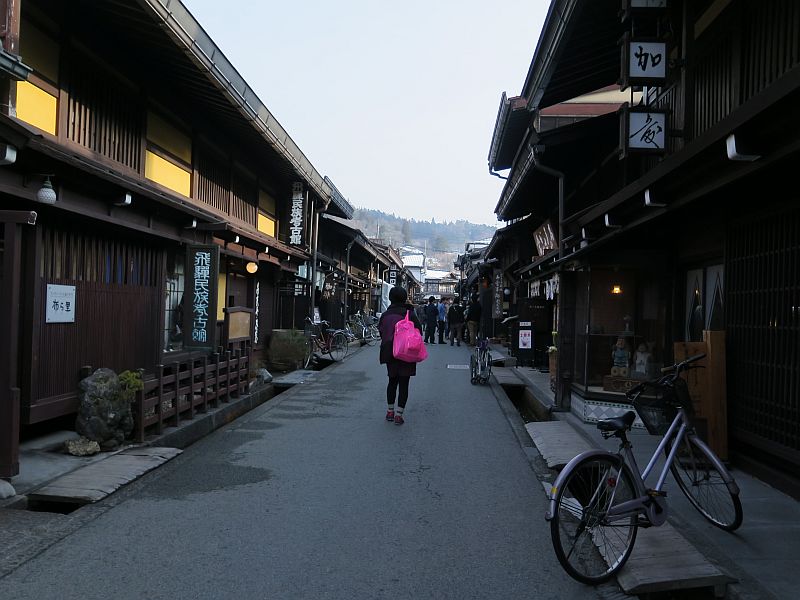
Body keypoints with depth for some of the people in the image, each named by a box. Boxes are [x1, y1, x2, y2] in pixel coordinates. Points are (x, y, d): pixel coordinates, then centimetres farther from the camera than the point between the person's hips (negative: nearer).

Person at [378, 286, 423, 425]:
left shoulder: (385, 315, 0)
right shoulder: (410, 314, -10)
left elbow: (381, 333, 7)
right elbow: (419, 331, -6)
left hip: (389, 353, 4)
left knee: (392, 381, 18)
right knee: (403, 383, 2)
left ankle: (390, 411, 23)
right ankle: (399, 414, 1)